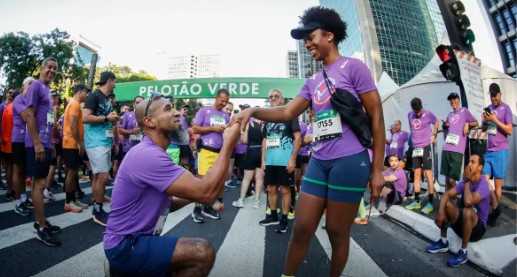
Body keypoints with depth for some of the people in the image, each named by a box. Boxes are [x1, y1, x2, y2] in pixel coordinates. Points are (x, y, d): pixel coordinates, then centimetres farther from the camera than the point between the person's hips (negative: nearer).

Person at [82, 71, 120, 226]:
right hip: (96, 142, -9)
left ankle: (96, 209, 21)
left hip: (105, 142, 9)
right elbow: (85, 118, -18)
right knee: (103, 177, -9)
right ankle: (98, 212, 3)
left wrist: (113, 120, 10)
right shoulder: (94, 96, -9)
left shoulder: (107, 100, 17)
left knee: (98, 176, 12)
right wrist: (106, 118, -15)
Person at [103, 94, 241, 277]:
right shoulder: (148, 155, -25)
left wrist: (192, 194, -6)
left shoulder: (152, 153, 9)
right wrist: (228, 144, -25)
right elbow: (206, 193, -32)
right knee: (203, 253, -23)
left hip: (137, 239, 10)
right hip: (125, 246, -10)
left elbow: (165, 204, 12)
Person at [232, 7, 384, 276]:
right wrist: (253, 111, -10)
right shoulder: (313, 80, 17)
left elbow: (376, 117, -4)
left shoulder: (353, 66, -1)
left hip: (349, 160, -5)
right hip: (318, 161, 5)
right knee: (301, 228, 7)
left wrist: (377, 169, -7)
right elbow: (288, 112, 8)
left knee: (337, 232, 7)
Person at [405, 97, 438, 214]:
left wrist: (434, 135, 5)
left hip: (425, 147, -4)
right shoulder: (409, 115, 4)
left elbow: (436, 122, 11)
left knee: (428, 174, -5)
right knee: (416, 174, 7)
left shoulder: (428, 114, -6)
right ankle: (416, 201, 14)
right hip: (415, 148, 4)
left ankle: (430, 203, -1)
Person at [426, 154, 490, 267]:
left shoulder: (483, 184, -20)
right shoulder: (465, 182, 1)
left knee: (467, 211, -35)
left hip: (478, 228, -6)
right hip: (463, 224, 7)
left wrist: (467, 182, -20)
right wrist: (440, 211, -26)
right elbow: (446, 194, -8)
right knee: (445, 203, -13)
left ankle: (463, 253, -17)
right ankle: (443, 242, -1)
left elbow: (468, 202, -37)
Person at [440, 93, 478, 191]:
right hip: (446, 149, 5)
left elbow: (476, 123, 10)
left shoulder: (464, 111, 8)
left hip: (458, 150, -5)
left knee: (452, 180, -8)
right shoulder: (450, 115, 22)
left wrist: (468, 124, -11)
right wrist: (444, 125, 8)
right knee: (447, 178, 8)